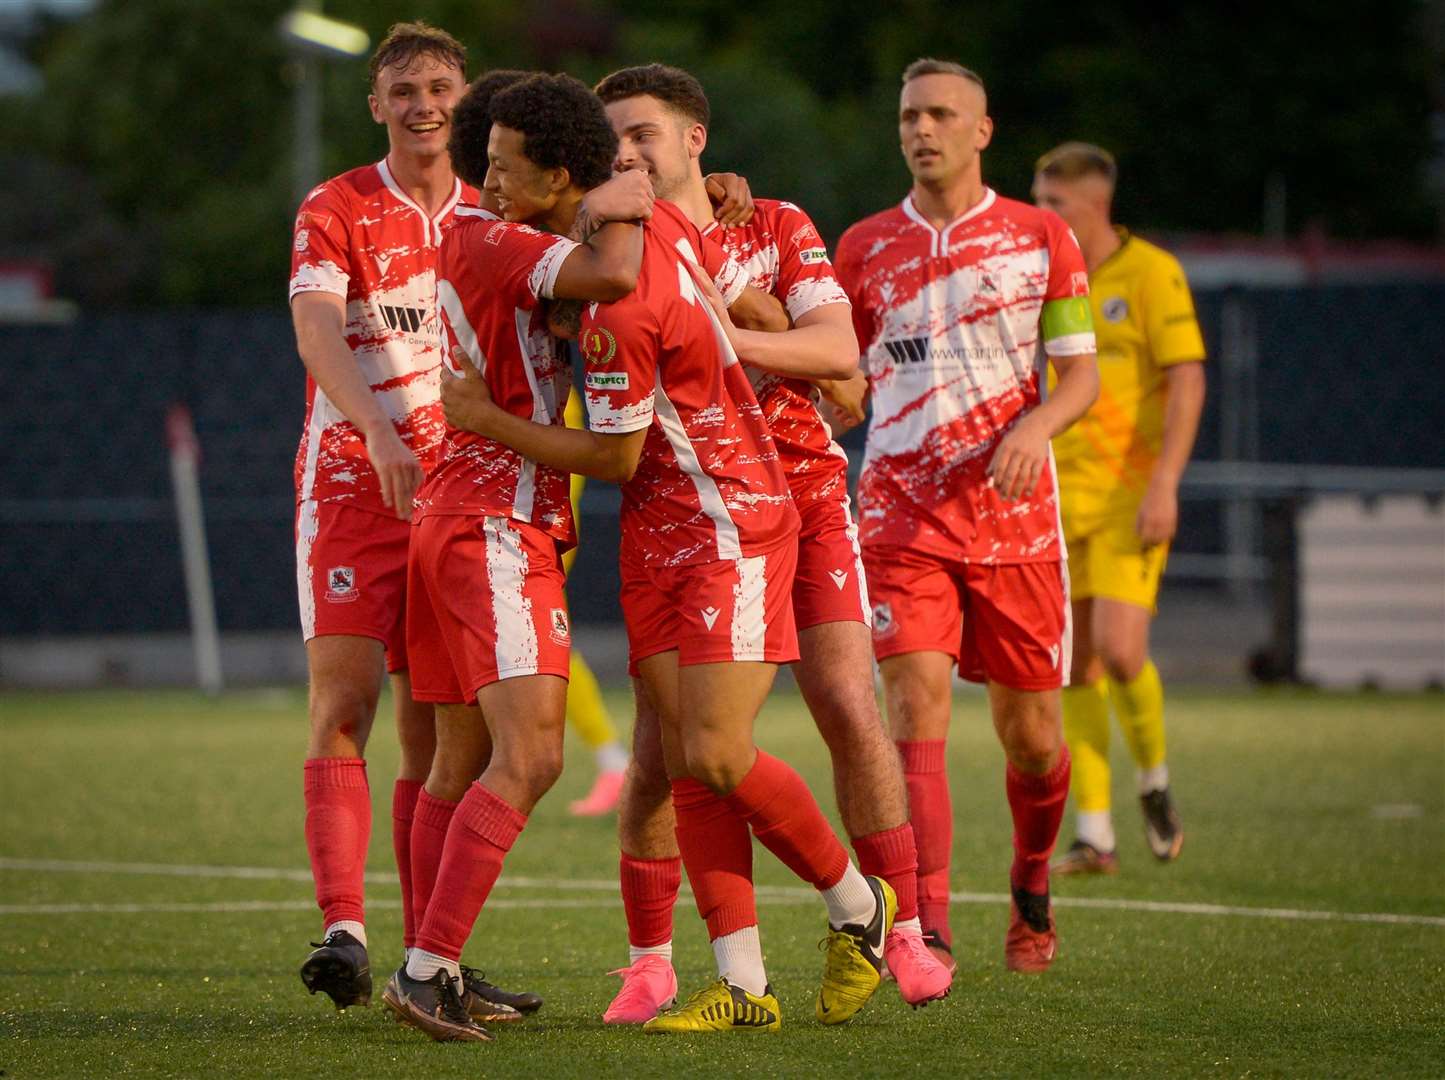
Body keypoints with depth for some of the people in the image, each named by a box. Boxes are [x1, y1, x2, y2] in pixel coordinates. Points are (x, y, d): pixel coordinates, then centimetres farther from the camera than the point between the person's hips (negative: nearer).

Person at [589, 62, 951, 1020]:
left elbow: (837, 346, -13)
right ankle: (650, 962, 5)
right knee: (660, 749, -7)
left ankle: (903, 931, 6)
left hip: (802, 498, 0)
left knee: (851, 714, -7)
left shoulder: (777, 229, -1)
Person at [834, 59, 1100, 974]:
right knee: (918, 713, -16)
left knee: (1031, 734, 6)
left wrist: (1034, 427, -16)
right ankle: (927, 937, -22)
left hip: (1014, 512, 0)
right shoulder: (865, 247, 9)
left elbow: (1082, 374, 3)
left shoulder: (1041, 237, 4)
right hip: (902, 513, 0)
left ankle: (1032, 882, 36)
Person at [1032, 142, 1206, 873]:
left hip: (1132, 494, -6)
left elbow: (1188, 382, -13)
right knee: (1077, 667, 1)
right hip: (1063, 495, 6)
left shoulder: (1151, 273, -8)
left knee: (1118, 651, -17)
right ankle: (1094, 837, 4)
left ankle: (1154, 781, 10)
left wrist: (1164, 486, -21)